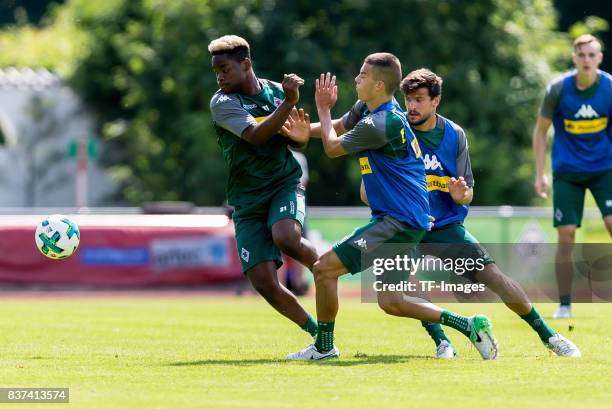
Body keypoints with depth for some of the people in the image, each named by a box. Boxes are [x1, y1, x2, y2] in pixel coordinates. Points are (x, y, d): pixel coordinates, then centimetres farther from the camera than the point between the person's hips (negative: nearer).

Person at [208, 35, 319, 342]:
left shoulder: (276, 91, 4)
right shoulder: (222, 102, -7)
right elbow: (255, 135, -24)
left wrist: (301, 134, -9)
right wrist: (289, 102, -30)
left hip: (285, 186, 0)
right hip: (247, 200, 0)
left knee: (285, 237, -33)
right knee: (263, 281, -11)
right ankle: (317, 332, 6)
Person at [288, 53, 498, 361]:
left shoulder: (378, 124, -20)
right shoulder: (367, 108, 10)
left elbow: (332, 148, -6)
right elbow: (339, 127, 27)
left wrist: (323, 108, 9)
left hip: (398, 221, -10)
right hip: (406, 220, 10)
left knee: (324, 268, -9)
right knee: (391, 303, 12)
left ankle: (323, 346, 4)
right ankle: (469, 326, 12)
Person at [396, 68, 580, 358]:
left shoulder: (454, 135, -3)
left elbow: (468, 194, 1)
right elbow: (368, 193, -8)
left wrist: (461, 195, -24)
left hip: (447, 227, 2)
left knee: (493, 277, -6)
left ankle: (547, 334, 10)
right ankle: (440, 341, -9)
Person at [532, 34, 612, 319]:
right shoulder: (558, 89, -10)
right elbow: (540, 130, 1)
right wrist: (540, 174, -4)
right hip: (566, 172, 0)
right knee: (566, 236, -6)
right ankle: (565, 305, 6)